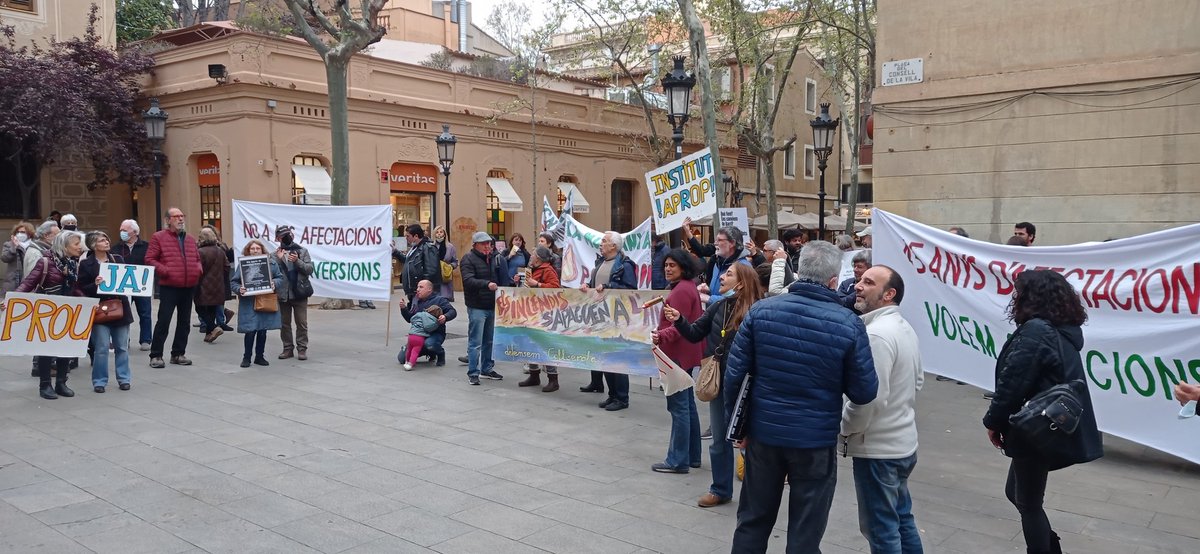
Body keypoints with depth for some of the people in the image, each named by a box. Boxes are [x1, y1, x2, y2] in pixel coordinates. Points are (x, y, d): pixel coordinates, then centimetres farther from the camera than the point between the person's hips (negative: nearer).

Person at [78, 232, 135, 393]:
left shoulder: (118, 259, 7)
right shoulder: (86, 264, -2)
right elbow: (82, 289, -3)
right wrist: (95, 284, -21)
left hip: (120, 308, 3)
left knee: (122, 347, 9)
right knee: (101, 348, -3)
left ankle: (123, 378, 19)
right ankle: (99, 381, 8)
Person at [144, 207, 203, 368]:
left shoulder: (190, 240, 16)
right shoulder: (158, 237, -1)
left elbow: (197, 259, 23)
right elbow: (150, 259, -6)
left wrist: (198, 269, 3)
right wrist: (165, 271, -16)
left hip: (188, 287, 6)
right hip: (168, 287, -6)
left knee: (184, 322, 10)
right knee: (163, 321, -5)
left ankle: (178, 354, 19)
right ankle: (156, 355, 3)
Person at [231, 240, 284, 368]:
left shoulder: (271, 263, 4)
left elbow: (280, 277, 8)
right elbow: (233, 282, 3)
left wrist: (275, 283, -12)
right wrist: (239, 289, -16)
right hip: (248, 304, -2)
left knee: (263, 331, 9)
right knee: (250, 331, -4)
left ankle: (259, 356, 23)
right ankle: (246, 358, 12)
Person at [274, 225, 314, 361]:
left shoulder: (302, 251, 4)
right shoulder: (276, 254, 5)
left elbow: (309, 269, -3)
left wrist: (297, 261, -16)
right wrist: (279, 260, -16)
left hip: (299, 293, -1)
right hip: (283, 294, 2)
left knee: (301, 323, 1)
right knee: (284, 323, 9)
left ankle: (302, 349, 7)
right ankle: (288, 348, 19)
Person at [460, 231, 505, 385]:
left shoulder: (494, 258, 15)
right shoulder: (468, 259, -7)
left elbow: (500, 279, 25)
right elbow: (468, 280, -21)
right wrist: (486, 284, -34)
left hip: (492, 306, 7)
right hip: (477, 307, -7)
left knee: (489, 341, 16)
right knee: (475, 342, -5)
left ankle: (487, 368, 28)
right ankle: (473, 373, 0)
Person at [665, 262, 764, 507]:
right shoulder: (718, 306, 0)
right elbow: (695, 334, 6)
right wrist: (678, 320, -10)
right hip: (718, 379, 6)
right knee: (720, 438, 16)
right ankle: (721, 489, 31)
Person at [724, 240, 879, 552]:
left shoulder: (761, 311, -7)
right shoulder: (849, 324, -13)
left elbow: (734, 374, -5)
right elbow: (864, 393, -8)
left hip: (764, 432, 2)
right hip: (816, 441, -2)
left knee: (753, 523, 19)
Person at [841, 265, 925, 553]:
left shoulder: (876, 333, -23)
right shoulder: (904, 328, 9)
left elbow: (870, 397, -28)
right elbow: (918, 380, 19)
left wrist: (844, 428, -13)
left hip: (877, 448, -10)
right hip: (903, 442, 10)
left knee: (881, 528, 2)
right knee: (901, 519, 21)